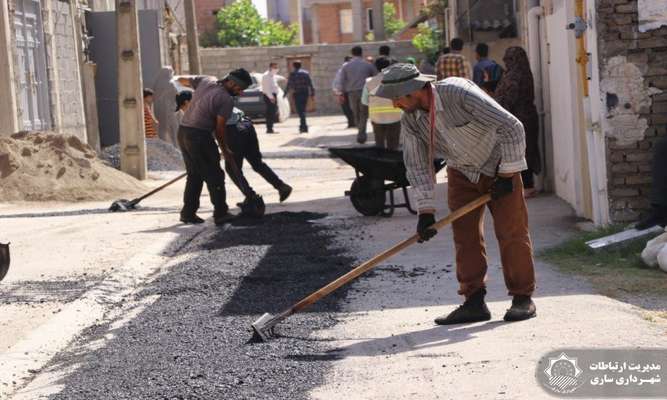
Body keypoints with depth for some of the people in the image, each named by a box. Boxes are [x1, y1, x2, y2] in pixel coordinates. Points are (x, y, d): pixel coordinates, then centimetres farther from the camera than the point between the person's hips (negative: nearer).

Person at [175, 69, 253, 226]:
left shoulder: (206, 81, 7)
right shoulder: (227, 100, -13)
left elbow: (181, 80, 19)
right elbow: (220, 128, -9)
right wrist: (225, 150, 5)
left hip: (183, 131, 8)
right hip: (200, 136, -8)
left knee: (194, 175, 18)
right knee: (214, 176, 2)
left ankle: (188, 213, 20)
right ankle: (221, 214, 4)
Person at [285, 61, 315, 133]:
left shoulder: (292, 74, -2)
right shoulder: (306, 73, 10)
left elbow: (289, 85, -6)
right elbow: (310, 84, 7)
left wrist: (285, 93, 1)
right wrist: (312, 93, 9)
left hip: (297, 94, -4)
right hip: (305, 93, 4)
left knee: (300, 110, -5)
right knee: (303, 110, 17)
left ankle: (304, 127, -15)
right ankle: (302, 126, 22)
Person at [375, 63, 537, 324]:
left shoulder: (459, 94, -31)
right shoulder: (410, 119, -12)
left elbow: (511, 127, -27)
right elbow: (417, 166, -5)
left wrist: (507, 175, -21)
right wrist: (426, 211, -11)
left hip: (499, 168, -5)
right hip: (461, 173, 5)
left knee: (511, 232, -5)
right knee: (464, 234, -1)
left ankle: (523, 299, 4)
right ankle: (474, 302, 4)